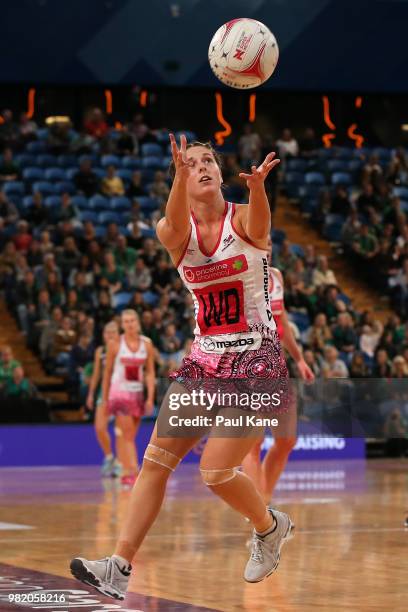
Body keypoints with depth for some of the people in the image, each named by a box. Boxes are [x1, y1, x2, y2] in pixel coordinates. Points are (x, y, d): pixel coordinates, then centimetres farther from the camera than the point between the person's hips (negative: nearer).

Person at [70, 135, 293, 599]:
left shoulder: (244, 220, -8)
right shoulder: (174, 233, -1)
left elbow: (259, 224, -32)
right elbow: (176, 224, -26)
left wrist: (257, 185, -56)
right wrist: (179, 172, -48)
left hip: (256, 361, -4)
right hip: (204, 360, 4)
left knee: (215, 471, -10)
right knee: (156, 460, -3)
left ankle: (270, 527, 19)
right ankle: (118, 569, -1)